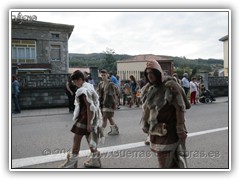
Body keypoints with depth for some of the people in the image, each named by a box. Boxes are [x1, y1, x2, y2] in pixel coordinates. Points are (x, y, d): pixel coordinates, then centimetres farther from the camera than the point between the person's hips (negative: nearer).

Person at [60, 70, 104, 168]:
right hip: (92, 118, 10)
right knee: (90, 139, 17)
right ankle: (94, 160, 27)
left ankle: (72, 162, 14)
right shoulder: (89, 86, 10)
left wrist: (89, 123, -21)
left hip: (85, 118, -10)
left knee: (76, 139, 2)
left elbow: (89, 107, -23)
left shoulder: (83, 90, -19)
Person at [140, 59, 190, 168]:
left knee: (165, 160, -1)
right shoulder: (148, 89, 5)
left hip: (169, 129, -6)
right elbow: (146, 109, 12)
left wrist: (180, 129, -18)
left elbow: (179, 108, -17)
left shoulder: (170, 86, -15)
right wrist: (146, 125, 13)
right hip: (155, 129, 6)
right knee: (161, 156, 17)